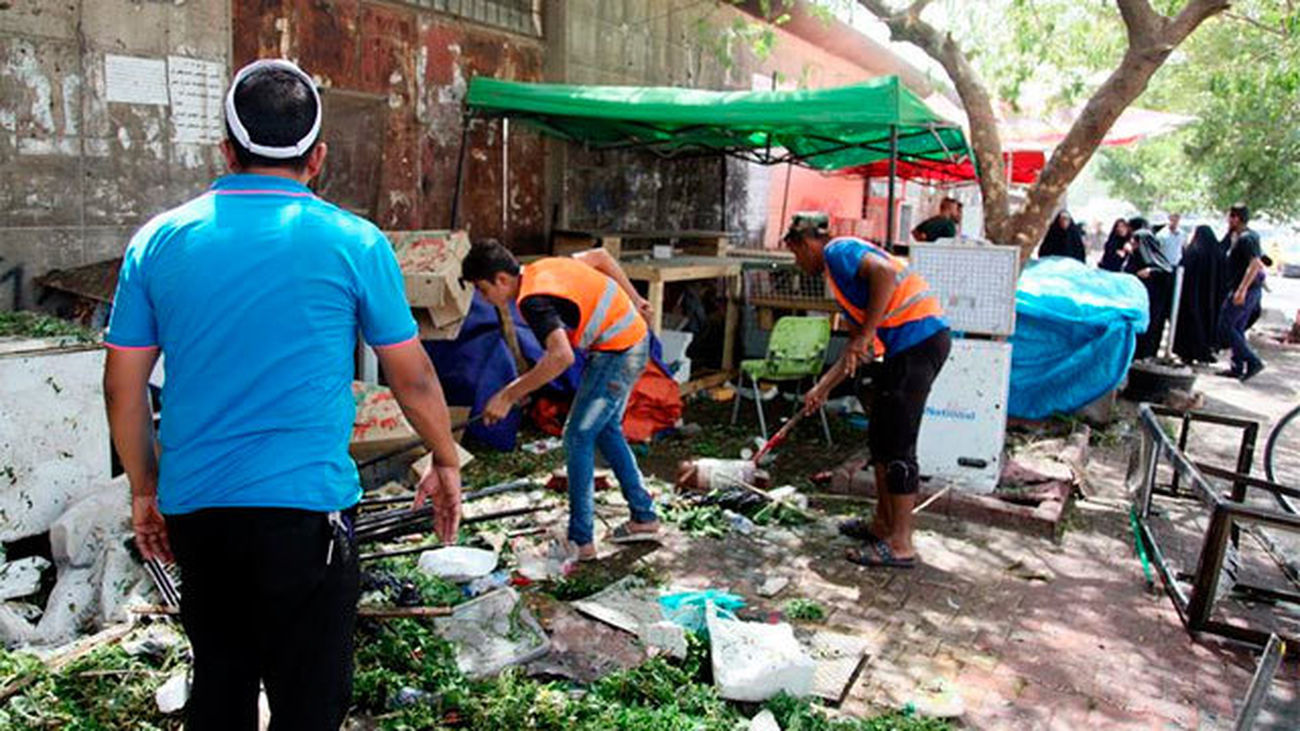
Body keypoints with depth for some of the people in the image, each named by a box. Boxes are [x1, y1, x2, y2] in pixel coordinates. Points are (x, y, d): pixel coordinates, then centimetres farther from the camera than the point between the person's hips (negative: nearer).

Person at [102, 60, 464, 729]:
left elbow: (123, 385, 7)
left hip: (193, 507, 4)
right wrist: (446, 462, 15)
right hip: (305, 507, -4)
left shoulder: (158, 241, 3)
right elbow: (413, 378, 0)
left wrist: (144, 490, 20)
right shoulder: (353, 243, -6)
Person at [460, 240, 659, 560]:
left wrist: (508, 396, -31)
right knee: (606, 431, 19)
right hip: (632, 338, 10)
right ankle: (644, 518, 28)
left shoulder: (533, 300, -22)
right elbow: (600, 256, 16)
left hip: (618, 351, -10)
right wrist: (634, 301, 21)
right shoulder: (541, 268, 5)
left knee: (578, 437, -4)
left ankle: (581, 541, 1)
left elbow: (562, 356, -36)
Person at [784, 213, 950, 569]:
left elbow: (885, 272, -25)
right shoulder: (839, 269, 25)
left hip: (918, 336, -10)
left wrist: (865, 333, -21)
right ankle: (883, 524, 29)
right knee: (880, 437, 18)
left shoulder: (838, 250, -3)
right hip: (915, 342, 10)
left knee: (897, 445, -6)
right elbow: (858, 348, 27)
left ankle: (899, 545, 2)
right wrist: (822, 388, 28)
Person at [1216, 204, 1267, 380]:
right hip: (1251, 290, 10)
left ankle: (1252, 361, -10)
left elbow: (1255, 264, -27)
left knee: (1225, 327, -8)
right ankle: (1237, 367, 17)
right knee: (1237, 328, 14)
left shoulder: (1246, 238, -15)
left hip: (1245, 290, -10)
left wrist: (1242, 289, -31)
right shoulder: (1240, 237, 15)